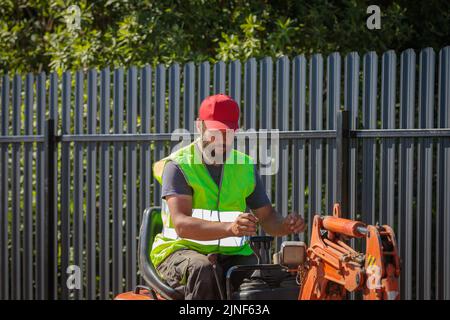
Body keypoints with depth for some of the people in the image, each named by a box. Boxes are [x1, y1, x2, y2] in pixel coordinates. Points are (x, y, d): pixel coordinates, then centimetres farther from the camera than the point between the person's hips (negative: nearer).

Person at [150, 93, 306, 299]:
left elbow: (267, 218, 14)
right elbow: (181, 224, -21)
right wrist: (230, 228, -38)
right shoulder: (178, 165, -6)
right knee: (203, 270, -38)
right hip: (182, 251, -3)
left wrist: (287, 225, -11)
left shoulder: (246, 167, 12)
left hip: (232, 255, 4)